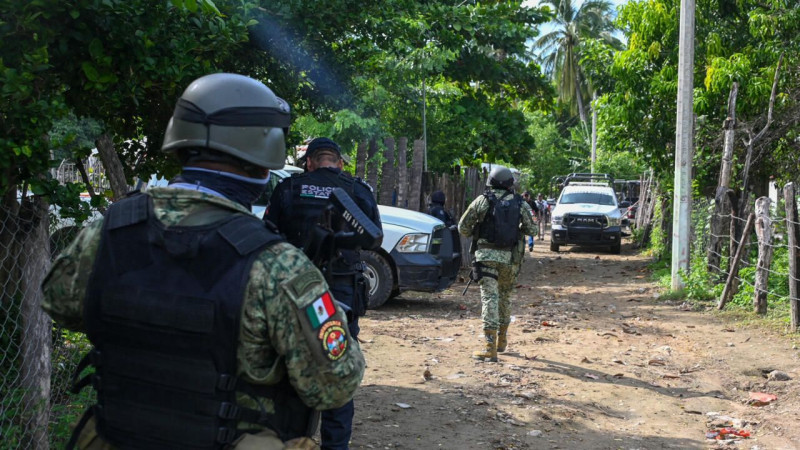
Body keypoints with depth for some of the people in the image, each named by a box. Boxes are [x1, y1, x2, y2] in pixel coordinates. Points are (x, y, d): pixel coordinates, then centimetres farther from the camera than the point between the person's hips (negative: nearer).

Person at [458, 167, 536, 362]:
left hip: (487, 254, -3)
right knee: (505, 296, 20)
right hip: (509, 257, 3)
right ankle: (502, 339, 33)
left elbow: (463, 227, 0)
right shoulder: (519, 203, 4)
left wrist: (475, 234, 20)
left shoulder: (483, 200, -2)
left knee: (489, 297, -7)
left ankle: (490, 347, -16)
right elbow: (531, 229, 10)